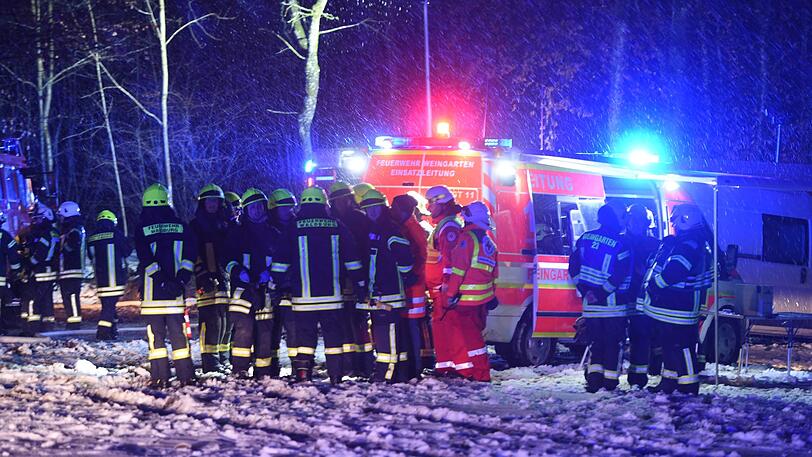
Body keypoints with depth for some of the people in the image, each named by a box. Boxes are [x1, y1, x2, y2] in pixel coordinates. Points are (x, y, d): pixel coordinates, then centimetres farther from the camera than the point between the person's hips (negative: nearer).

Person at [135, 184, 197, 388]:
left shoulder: (142, 229, -2)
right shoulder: (180, 226, 6)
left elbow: (146, 259, -10)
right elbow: (190, 255, -1)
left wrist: (162, 281, -11)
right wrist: (181, 279, -4)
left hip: (151, 291, -2)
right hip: (175, 293, 2)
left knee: (155, 334, 2)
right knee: (178, 333, 8)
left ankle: (160, 377, -1)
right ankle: (186, 376, 6)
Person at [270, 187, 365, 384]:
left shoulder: (294, 228, 0)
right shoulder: (337, 226, 4)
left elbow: (281, 262, 2)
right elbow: (352, 260, 7)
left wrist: (274, 284, 11)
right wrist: (361, 284, 13)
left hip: (303, 297, -1)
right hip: (332, 295, 1)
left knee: (304, 336, 4)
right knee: (334, 337, 7)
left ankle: (303, 376, -3)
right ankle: (336, 378, 5)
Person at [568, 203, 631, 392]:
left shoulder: (585, 238, 4)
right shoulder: (620, 245, -13)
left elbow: (574, 267, 6)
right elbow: (619, 276, -18)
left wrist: (585, 291, 5)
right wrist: (601, 294, -11)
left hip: (591, 305, 4)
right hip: (613, 305, -4)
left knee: (595, 341, 15)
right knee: (614, 342, 6)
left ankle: (594, 377, 7)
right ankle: (610, 380, 6)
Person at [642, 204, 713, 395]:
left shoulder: (689, 247, -19)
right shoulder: (680, 243, 17)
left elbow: (672, 273, -27)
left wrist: (654, 286, -15)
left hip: (677, 311, -11)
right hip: (668, 308, 11)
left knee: (681, 347, -8)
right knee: (669, 345, 20)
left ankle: (688, 388, -6)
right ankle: (669, 383, 30)